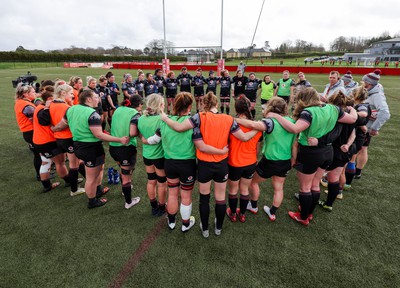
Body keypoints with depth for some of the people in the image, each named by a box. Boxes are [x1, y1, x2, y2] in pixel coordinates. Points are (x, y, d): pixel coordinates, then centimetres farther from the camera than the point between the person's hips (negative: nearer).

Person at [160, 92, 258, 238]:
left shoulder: (200, 117, -14)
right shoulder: (228, 119, -7)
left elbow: (179, 127, -22)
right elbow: (244, 137, -3)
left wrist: (165, 118, -4)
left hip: (204, 164, -2)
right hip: (222, 164, 2)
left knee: (204, 197, 18)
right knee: (220, 197, 20)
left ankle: (205, 229, 35)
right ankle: (219, 227, 39)